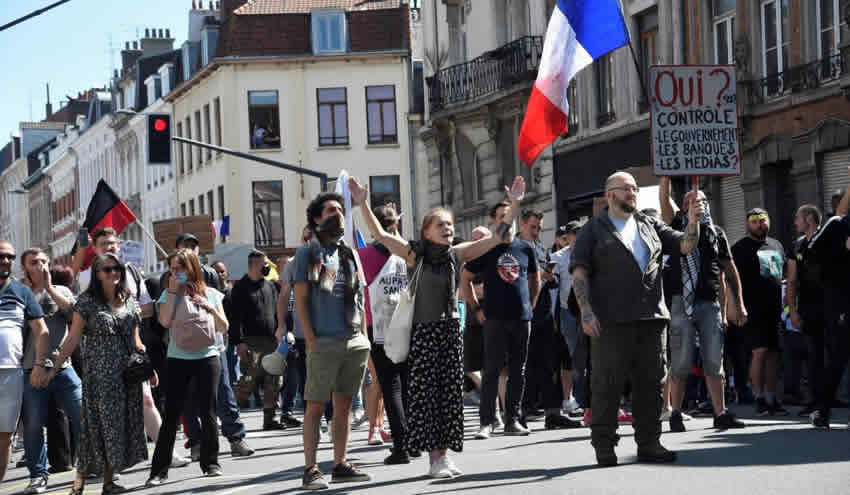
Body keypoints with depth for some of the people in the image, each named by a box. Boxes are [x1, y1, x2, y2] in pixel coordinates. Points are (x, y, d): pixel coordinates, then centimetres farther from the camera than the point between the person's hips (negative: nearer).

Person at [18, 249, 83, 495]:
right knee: (33, 425, 1)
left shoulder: (61, 291, 14)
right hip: (31, 370, -1)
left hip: (63, 366, 1)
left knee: (81, 418, 1)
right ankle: (38, 475, 10)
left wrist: (49, 288, -3)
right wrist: (28, 289, -6)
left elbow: (75, 310, -6)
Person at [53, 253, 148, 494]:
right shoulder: (88, 302, -3)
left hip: (126, 373, 5)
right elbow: (72, 339, -4)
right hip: (98, 373, -5)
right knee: (97, 423, -8)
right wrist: (53, 368, -9)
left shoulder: (130, 302, 10)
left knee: (122, 424, 4)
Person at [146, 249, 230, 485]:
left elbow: (223, 328, 4)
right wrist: (173, 292, -10)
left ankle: (210, 463, 16)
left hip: (207, 357, 1)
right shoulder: (169, 293, 5)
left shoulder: (210, 294, 6)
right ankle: (159, 470, -2)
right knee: (171, 414, -3)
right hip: (178, 358, -1)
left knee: (208, 412, 3)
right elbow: (165, 321, -12)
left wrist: (212, 309, -12)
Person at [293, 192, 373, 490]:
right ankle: (310, 470, -5)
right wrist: (310, 340, -11)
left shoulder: (349, 254, 16)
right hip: (324, 342, -5)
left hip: (355, 342, 5)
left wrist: (364, 335, 9)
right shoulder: (307, 253, 1)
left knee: (343, 406, 8)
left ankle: (340, 465, 14)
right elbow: (300, 300, -3)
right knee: (315, 406, -5)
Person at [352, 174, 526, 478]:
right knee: (425, 393, -4)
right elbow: (379, 234, -14)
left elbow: (498, 238, 6)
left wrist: (514, 205, 0)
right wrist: (363, 204, -25)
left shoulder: (458, 254, 5)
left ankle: (444, 453, 13)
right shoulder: (414, 254, -5)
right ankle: (434, 459, -1)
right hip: (423, 331, -4)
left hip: (451, 329, 4)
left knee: (450, 393, 5)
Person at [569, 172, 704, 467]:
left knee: (651, 382, 6)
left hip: (651, 319, 5)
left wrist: (693, 223, -6)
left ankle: (648, 444, 13)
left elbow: (685, 246, 15)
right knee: (607, 384, -4)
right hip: (611, 320, -4)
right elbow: (579, 271, 0)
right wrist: (586, 311, -12)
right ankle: (604, 446, 2)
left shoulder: (650, 226, 20)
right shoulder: (594, 230, 7)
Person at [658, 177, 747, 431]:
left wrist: (739, 304, 13)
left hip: (710, 303, 3)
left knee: (714, 362, 3)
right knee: (681, 363, -2)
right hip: (682, 303, -3)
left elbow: (730, 271, 17)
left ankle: (721, 413, 6)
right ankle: (676, 414, 6)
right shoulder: (678, 224, 7)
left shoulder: (716, 232, 15)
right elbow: (664, 198, -8)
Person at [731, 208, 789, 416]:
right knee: (760, 351, -12)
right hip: (754, 309, -6)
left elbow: (783, 275, 25)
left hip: (775, 308, 6)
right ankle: (759, 398, -8)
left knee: (773, 353, 6)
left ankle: (771, 398, 11)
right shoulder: (740, 248, -1)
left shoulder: (776, 245, 18)